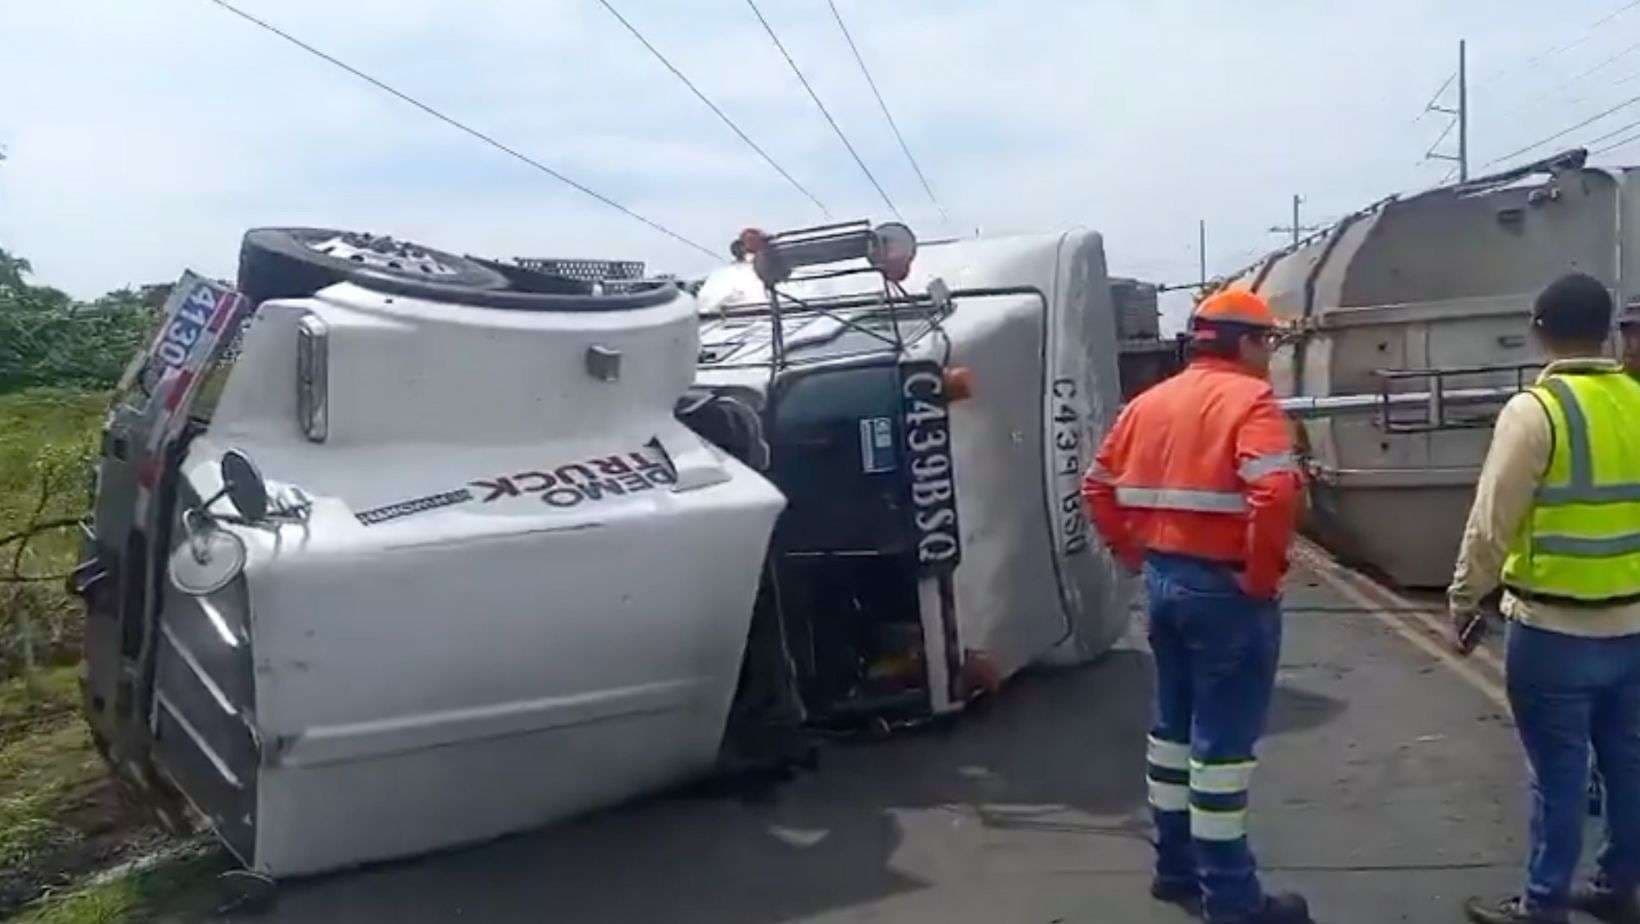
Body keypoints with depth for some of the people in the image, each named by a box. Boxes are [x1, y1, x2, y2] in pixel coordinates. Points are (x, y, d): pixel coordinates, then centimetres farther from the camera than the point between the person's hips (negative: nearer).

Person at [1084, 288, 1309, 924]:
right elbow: (1273, 492, -28)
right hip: (1225, 589, -8)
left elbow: (1098, 484, 13)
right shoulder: (1248, 399, -13)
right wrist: (1263, 574, -17)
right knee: (1222, 741, 0)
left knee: (1174, 726, 18)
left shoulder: (1150, 402, 11)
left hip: (1165, 580, 8)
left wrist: (1133, 552, 14)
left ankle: (1176, 866, 29)